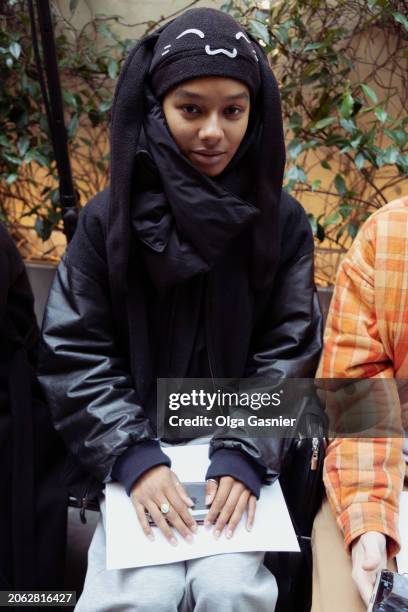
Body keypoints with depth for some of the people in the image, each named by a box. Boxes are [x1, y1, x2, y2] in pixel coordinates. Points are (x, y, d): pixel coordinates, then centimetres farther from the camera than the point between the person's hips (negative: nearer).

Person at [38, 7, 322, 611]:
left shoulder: (283, 223, 0)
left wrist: (245, 455, -15)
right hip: (139, 445, 0)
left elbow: (288, 352, -1)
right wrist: (133, 455, -16)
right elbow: (74, 353, -4)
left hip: (242, 445, 1)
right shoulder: (108, 219, -3)